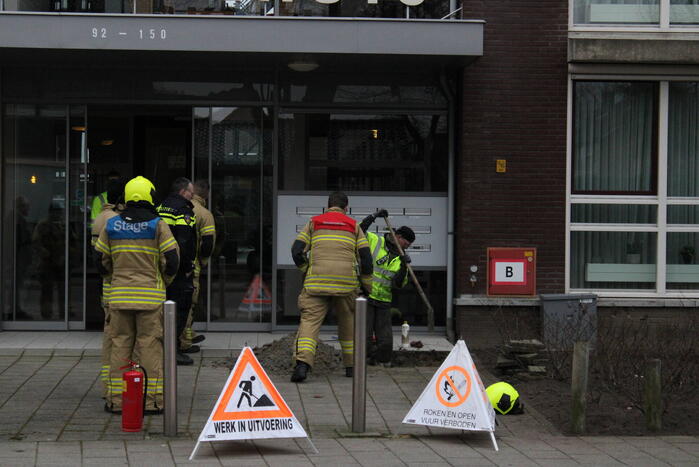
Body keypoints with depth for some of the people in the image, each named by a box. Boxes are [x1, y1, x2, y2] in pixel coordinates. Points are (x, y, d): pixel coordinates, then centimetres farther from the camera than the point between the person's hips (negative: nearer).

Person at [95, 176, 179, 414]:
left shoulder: (111, 225, 5)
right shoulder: (157, 225, -5)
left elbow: (101, 260, 10)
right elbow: (171, 260, -7)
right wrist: (164, 281, 11)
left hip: (119, 295, 3)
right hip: (150, 295, -3)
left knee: (120, 346, 8)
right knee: (150, 346, 1)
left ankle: (117, 399, 8)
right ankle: (152, 401, 1)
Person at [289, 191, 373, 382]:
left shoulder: (314, 223, 13)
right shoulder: (353, 225, 14)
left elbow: (297, 250, 3)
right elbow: (365, 256, 7)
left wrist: (306, 271, 18)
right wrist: (367, 285, 15)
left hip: (316, 281, -1)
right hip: (346, 283, 1)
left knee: (309, 320, -6)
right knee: (348, 322, 18)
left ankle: (302, 363, -26)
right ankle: (351, 365, 26)